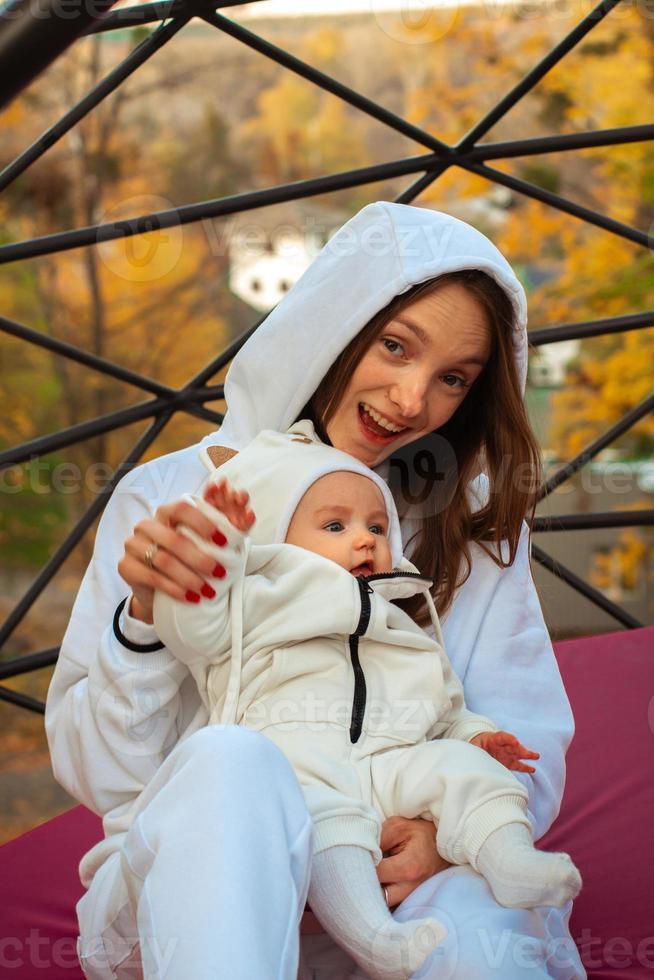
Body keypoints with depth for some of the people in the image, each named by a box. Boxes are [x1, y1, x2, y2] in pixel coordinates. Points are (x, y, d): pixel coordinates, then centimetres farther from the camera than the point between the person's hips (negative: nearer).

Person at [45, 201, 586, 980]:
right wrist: (143, 621, -16)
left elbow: (529, 752, 6)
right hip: (189, 895, 0)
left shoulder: (472, 515, 10)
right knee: (229, 762, -36)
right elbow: (100, 776, 3)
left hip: (401, 889, 0)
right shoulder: (166, 498, 4)